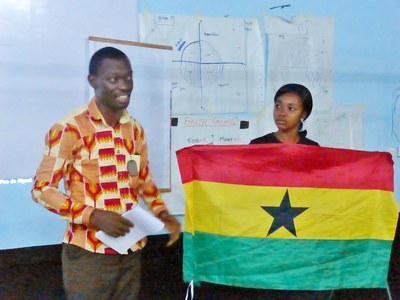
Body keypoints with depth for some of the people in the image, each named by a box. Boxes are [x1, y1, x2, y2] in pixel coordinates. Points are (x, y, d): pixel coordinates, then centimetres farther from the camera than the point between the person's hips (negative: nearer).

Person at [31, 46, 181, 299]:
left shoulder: (135, 129, 8)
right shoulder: (70, 128, -12)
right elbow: (42, 189, -12)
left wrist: (161, 212, 4)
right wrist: (93, 216, -21)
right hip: (89, 253, -6)